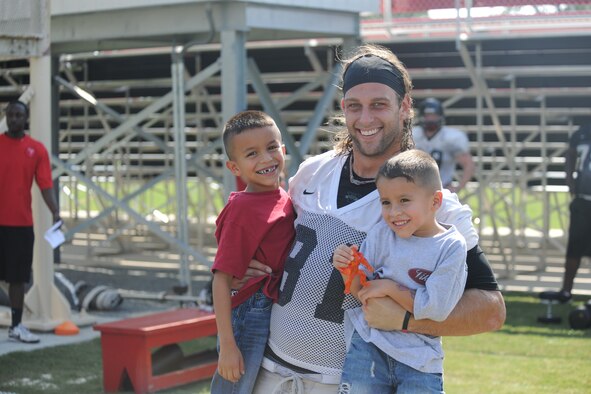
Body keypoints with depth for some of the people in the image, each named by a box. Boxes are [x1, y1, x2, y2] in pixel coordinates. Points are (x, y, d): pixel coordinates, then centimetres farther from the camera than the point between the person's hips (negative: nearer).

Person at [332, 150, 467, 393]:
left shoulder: (451, 247, -10)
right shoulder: (381, 233, -2)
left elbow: (435, 309, -14)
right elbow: (361, 293, 3)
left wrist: (389, 287, -13)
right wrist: (347, 270, -16)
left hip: (419, 356, -2)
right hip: (369, 344, 2)